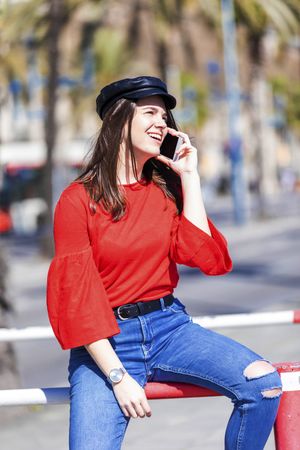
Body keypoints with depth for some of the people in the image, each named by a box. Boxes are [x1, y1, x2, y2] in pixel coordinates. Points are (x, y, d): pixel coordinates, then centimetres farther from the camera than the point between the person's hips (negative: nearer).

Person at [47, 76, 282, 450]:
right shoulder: (78, 200, -5)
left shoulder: (167, 190, 10)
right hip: (107, 341, -4)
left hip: (168, 325, 4)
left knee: (263, 382, -21)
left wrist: (189, 177, -2)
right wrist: (118, 377, -16)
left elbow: (204, 257, -5)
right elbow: (76, 296, -9)